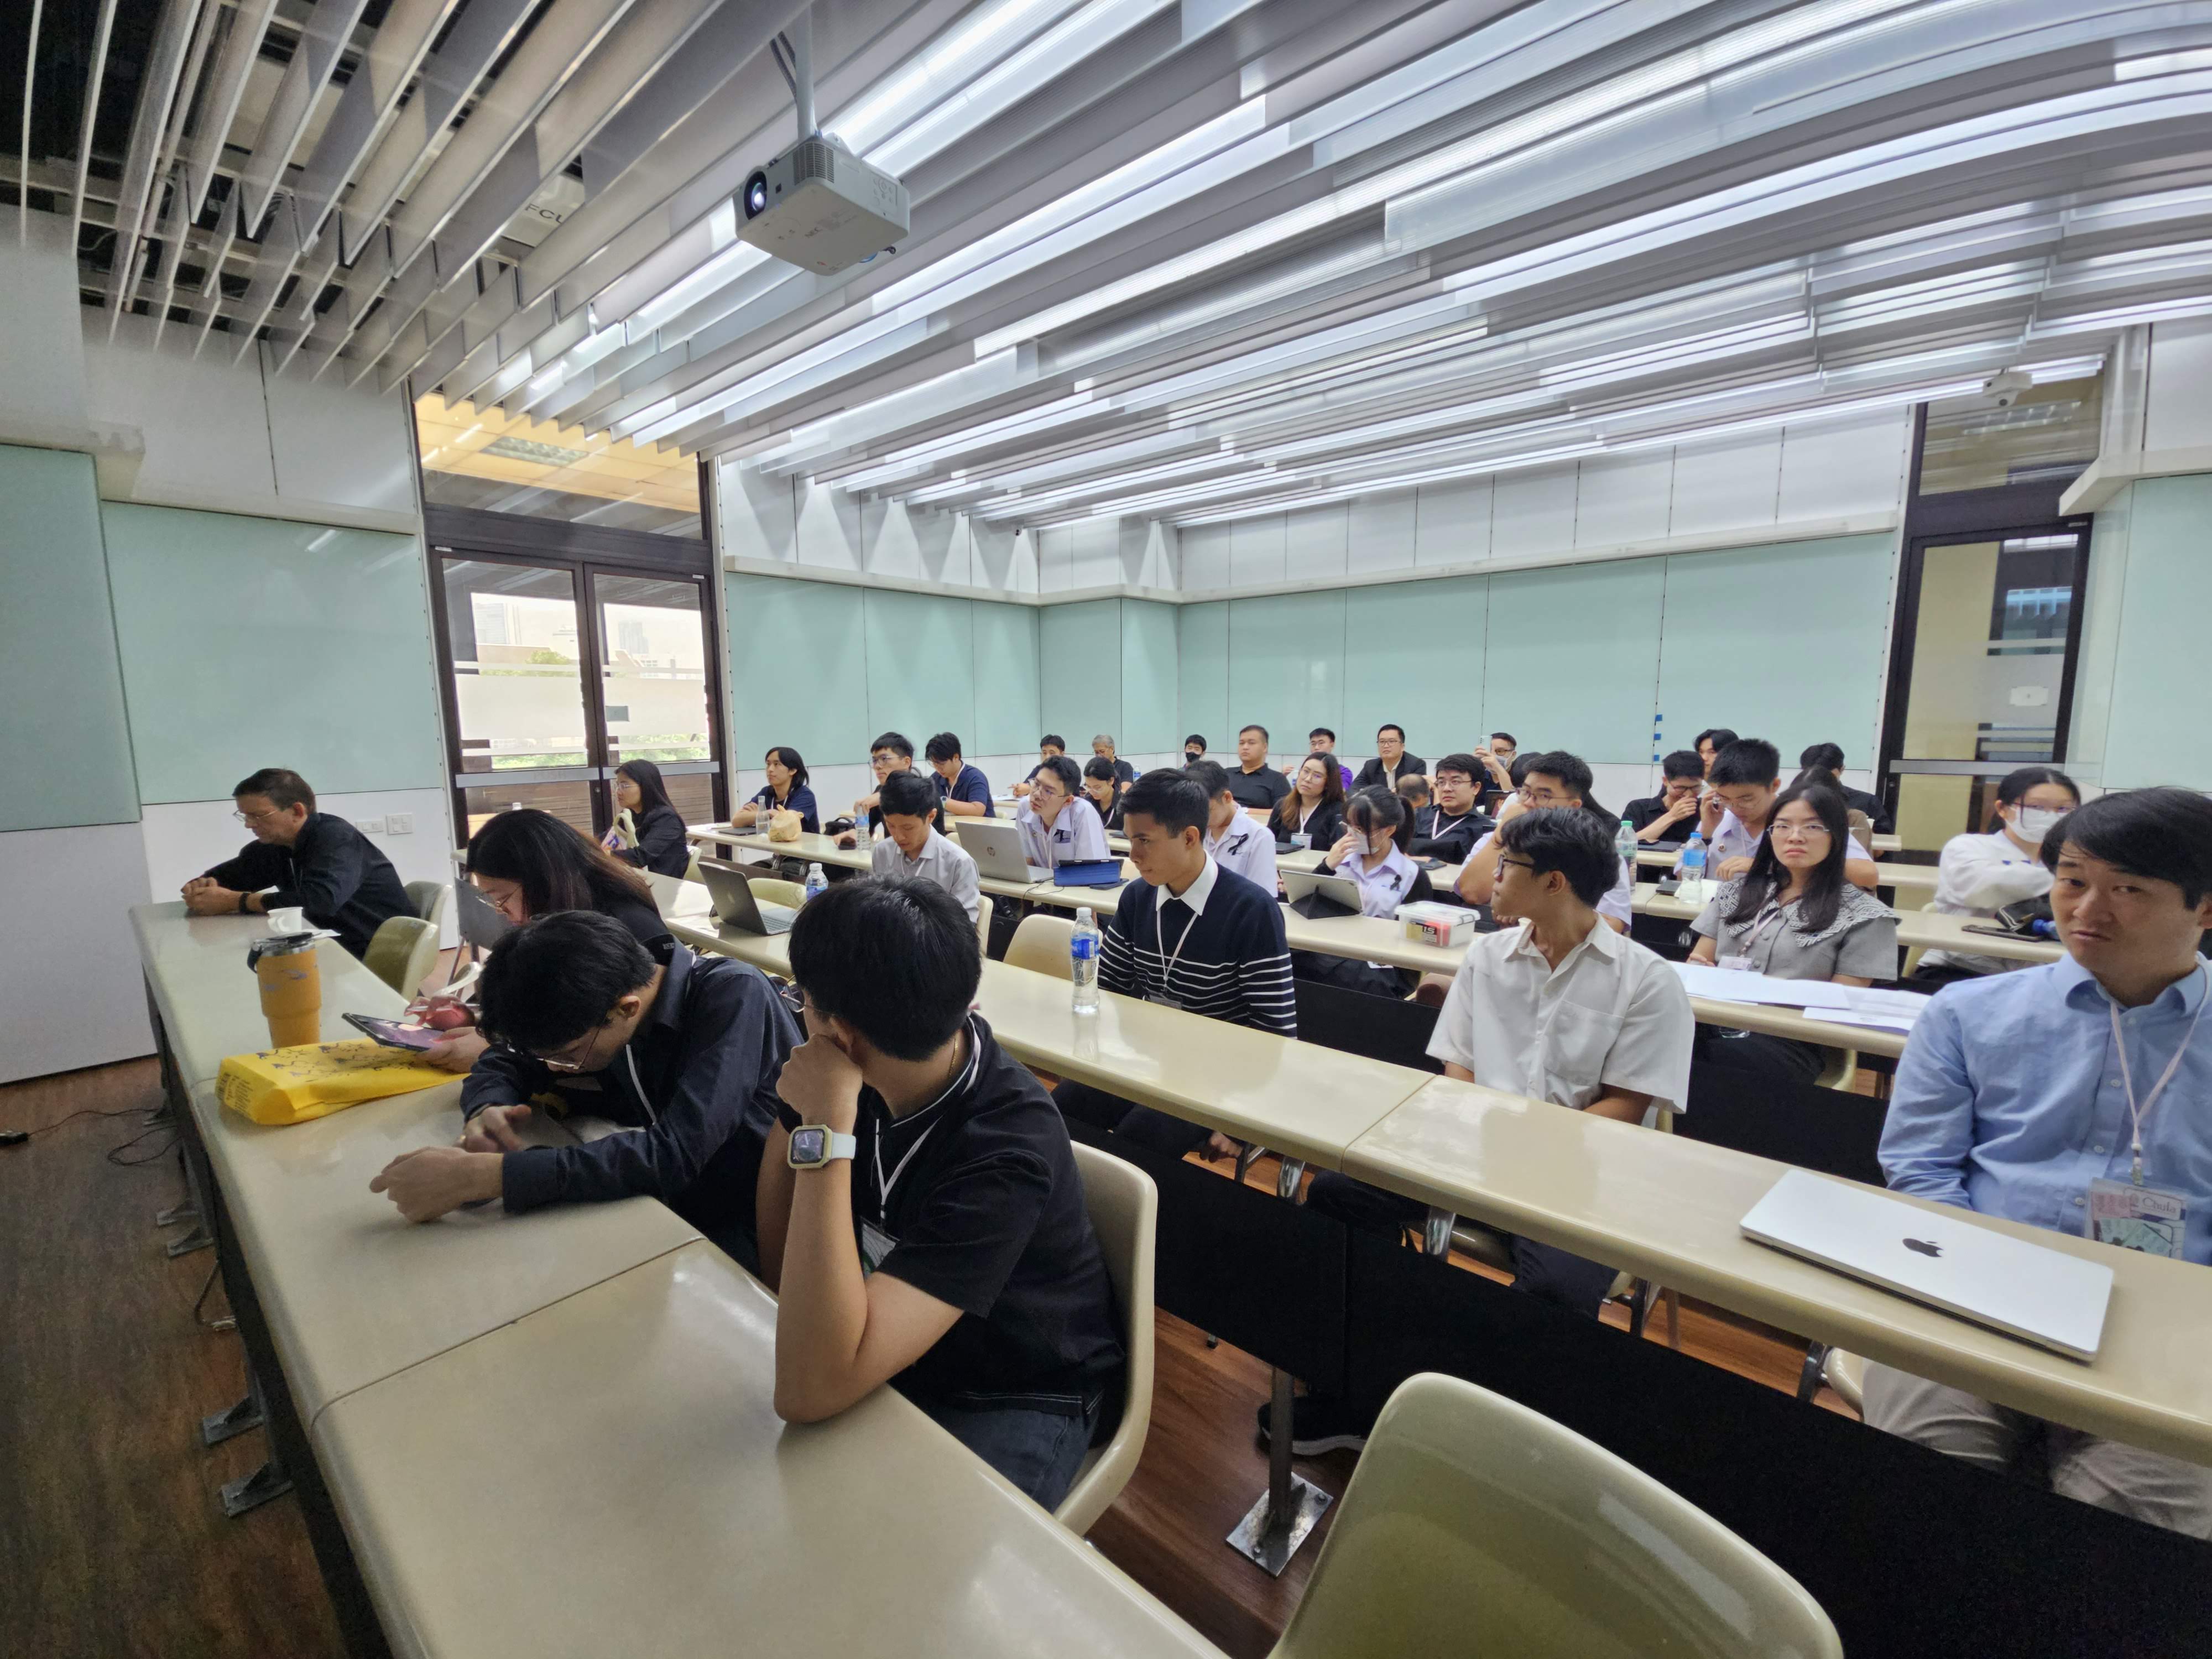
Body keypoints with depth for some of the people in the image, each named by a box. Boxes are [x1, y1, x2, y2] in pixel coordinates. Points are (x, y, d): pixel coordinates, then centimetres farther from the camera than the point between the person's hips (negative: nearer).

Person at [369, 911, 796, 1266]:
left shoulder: (733, 997, -26)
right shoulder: (598, 1003, -5)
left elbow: (673, 1154, -35)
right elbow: (505, 1060, 9)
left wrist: (483, 1175, -35)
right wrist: (486, 1109, -14)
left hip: (757, 1243, -7)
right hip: (673, 1217, 7)